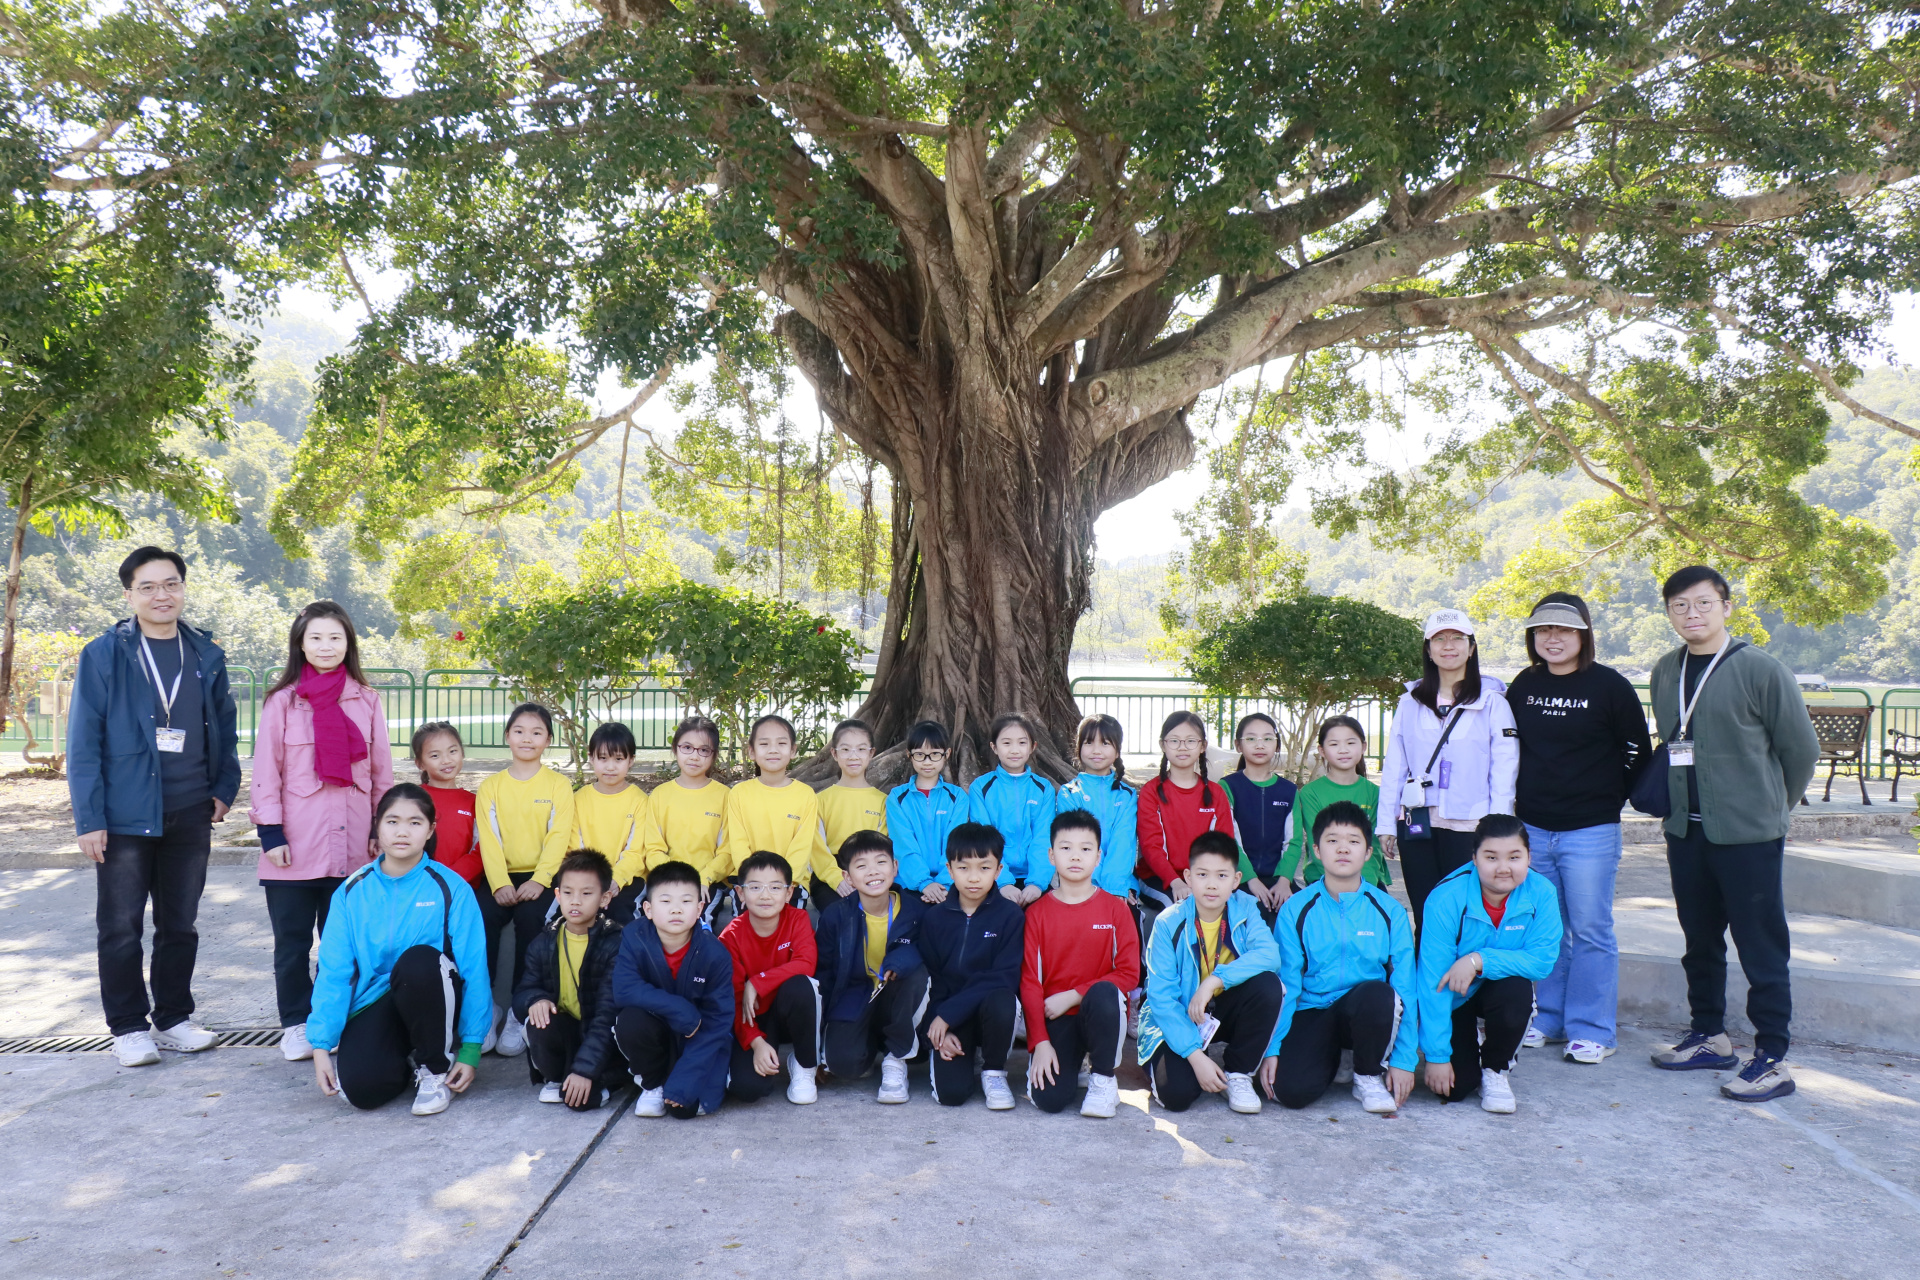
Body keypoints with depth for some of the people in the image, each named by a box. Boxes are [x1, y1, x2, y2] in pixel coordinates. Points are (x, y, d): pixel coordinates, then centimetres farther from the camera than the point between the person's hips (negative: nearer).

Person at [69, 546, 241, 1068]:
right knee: (121, 927, 5)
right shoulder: (103, 655, -5)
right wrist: (89, 818, -11)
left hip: (190, 816, 3)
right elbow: (83, 741, -7)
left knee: (180, 924, 12)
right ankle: (128, 1027, 18)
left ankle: (173, 1018, 25)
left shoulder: (206, 657, 7)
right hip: (125, 815, -3)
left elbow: (225, 728, 15)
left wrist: (224, 790, 4)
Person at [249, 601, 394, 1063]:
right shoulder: (282, 701, 0)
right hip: (295, 847, -2)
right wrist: (271, 833, -7)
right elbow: (266, 770, -1)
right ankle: (295, 1023, 19)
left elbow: (381, 770, 9)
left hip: (350, 844, 2)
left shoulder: (367, 700, 6)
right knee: (292, 942, 7)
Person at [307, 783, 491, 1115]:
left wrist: (471, 1049, -12)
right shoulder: (353, 891, 1)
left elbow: (474, 971, -8)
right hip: (373, 1004, 1)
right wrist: (321, 1045, -7)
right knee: (362, 1088, -28)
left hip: (430, 1003, -1)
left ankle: (435, 1068, -11)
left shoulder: (450, 889, -7)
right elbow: (332, 972, 1)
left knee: (420, 960, -35)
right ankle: (402, 1061, 11)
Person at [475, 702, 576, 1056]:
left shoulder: (558, 785, 6)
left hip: (541, 877, -2)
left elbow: (558, 837, -5)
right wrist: (500, 883, -16)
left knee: (529, 917, -29)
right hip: (503, 877, 2)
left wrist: (538, 881, -20)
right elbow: (489, 839, 0)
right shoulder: (491, 786, 11)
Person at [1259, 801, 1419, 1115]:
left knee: (1378, 994, -36)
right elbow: (1284, 984, -2)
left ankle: (1369, 1075, -6)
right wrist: (1271, 1050, -9)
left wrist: (1404, 1059, -8)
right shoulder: (1295, 910, -3)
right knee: (1291, 1090, -27)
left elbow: (1405, 986, -3)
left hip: (1367, 1013, 1)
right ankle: (1330, 1058, 10)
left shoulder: (1390, 911, -3)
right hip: (1313, 1013, 0)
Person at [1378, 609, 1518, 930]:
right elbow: (1393, 766, 11)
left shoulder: (1492, 702, 3)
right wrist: (1386, 824, 6)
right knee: (1425, 918, 6)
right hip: (1416, 824, 3)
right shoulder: (1410, 702, 12)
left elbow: (1504, 771, -1)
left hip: (1468, 826, -3)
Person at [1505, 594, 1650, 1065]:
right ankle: (1547, 1019, 23)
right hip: (1533, 829, 4)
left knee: (1590, 930, 0)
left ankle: (1592, 1031, 10)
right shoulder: (1524, 686, 7)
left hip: (1590, 831, -4)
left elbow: (1637, 752, 0)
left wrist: (1608, 800, 2)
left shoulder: (1609, 686, -6)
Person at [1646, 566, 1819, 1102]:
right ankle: (1709, 1037, 29)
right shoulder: (1665, 673, 8)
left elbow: (1801, 748, -3)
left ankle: (1772, 1057, 8)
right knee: (1700, 942, 15)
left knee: (1761, 948, 0)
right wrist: (1680, 803, 14)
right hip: (1685, 831, 6)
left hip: (1749, 835, -6)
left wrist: (1769, 807, 6)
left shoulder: (1761, 670, -9)